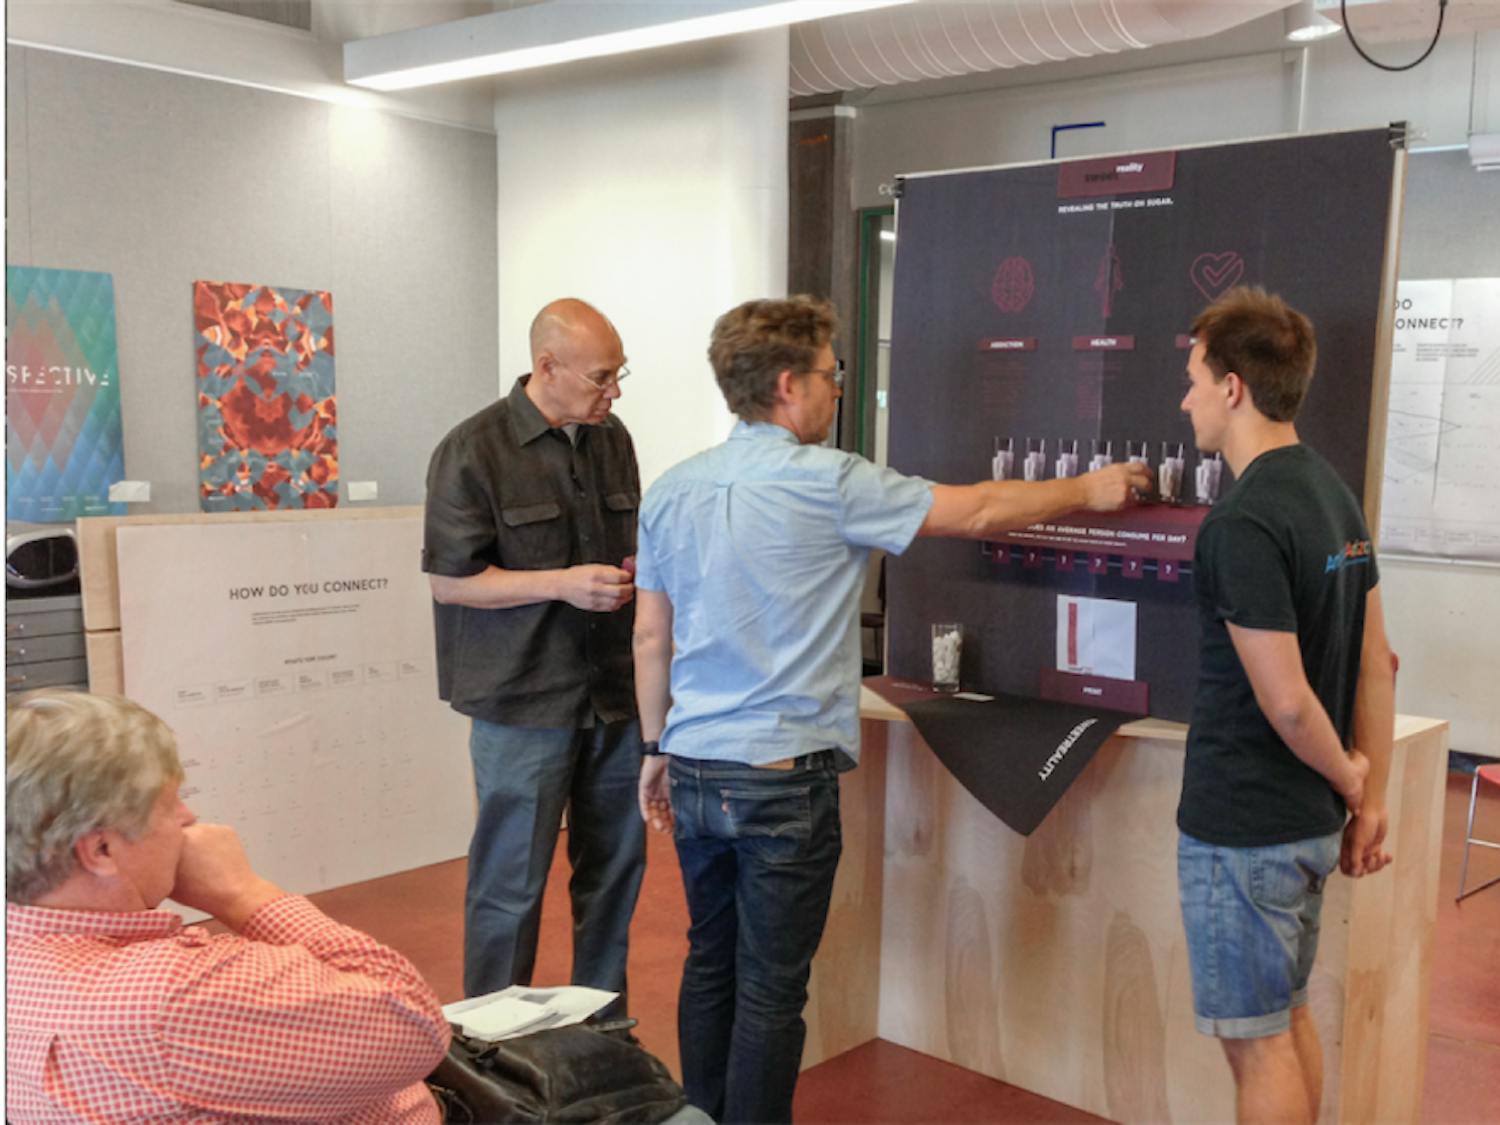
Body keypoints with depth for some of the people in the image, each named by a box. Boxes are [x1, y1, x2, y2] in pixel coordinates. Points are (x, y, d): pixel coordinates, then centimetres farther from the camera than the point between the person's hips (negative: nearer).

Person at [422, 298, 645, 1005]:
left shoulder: (612, 439, 9)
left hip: (614, 694, 6)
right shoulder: (474, 451, -10)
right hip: (526, 701, -6)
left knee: (614, 868, 15)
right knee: (511, 882, 3)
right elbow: (449, 579, -9)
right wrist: (563, 584, -18)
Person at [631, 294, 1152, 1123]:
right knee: (771, 987, 4)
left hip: (695, 772, 7)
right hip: (784, 776, -6)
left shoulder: (671, 491, 5)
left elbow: (650, 639, 9)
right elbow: (976, 512, -5)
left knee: (709, 962, 19)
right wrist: (1089, 490, 9)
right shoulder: (826, 482, -13)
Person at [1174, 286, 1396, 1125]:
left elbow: (1286, 701, -23)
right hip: (1311, 821, 9)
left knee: (1258, 1042, 5)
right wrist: (1370, 800, 11)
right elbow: (1377, 663, 8)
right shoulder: (1334, 490, 6)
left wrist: (1347, 775, -4)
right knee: (1289, 1015, 22)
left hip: (1244, 830, -9)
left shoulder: (1243, 524, -21)